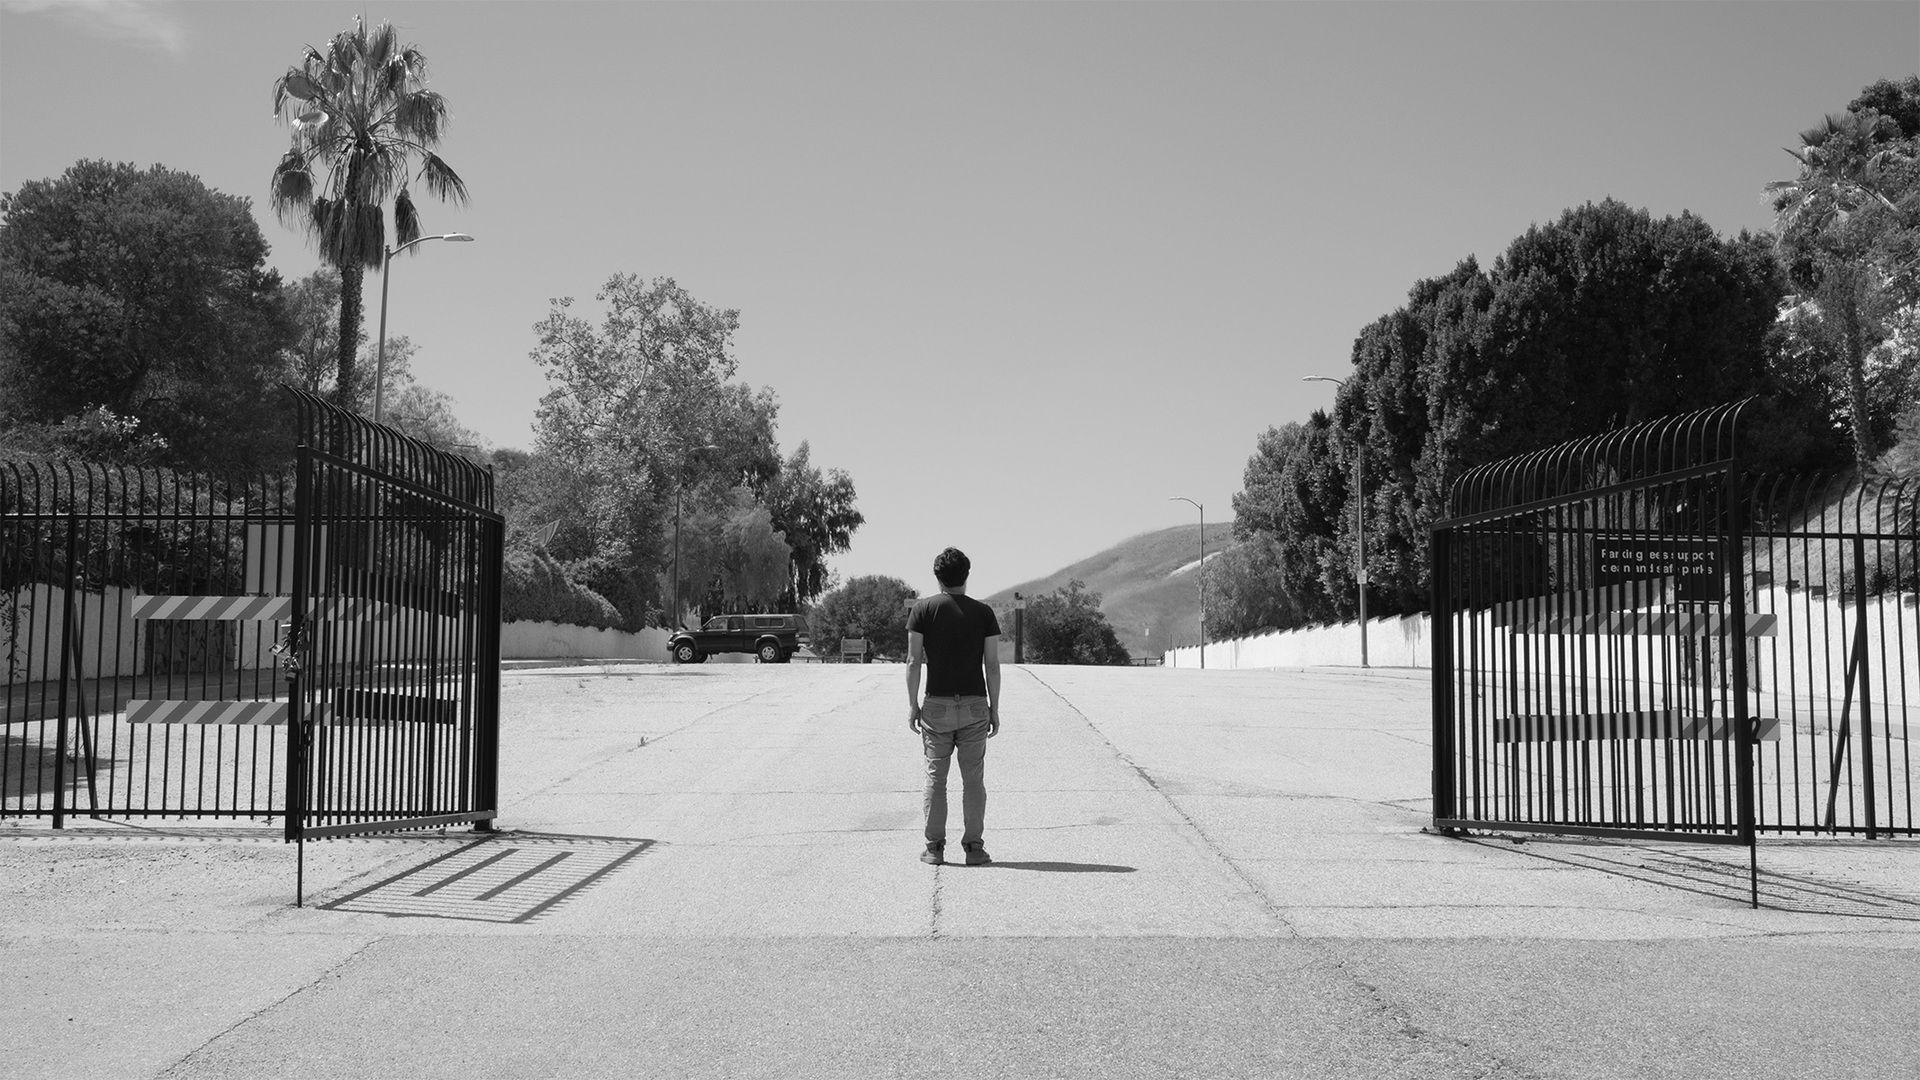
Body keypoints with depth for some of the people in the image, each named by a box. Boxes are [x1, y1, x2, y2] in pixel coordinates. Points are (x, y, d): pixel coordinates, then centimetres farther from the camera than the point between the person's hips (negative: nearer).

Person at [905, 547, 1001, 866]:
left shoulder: (923, 609, -2)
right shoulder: (983, 612, 0)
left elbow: (914, 661, -4)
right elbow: (992, 666, -1)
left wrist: (912, 704, 2)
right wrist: (994, 709, 5)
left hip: (936, 705, 0)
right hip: (975, 706, 0)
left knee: (935, 776, 6)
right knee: (973, 778, 6)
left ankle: (934, 846, 7)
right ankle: (973, 846, 6)